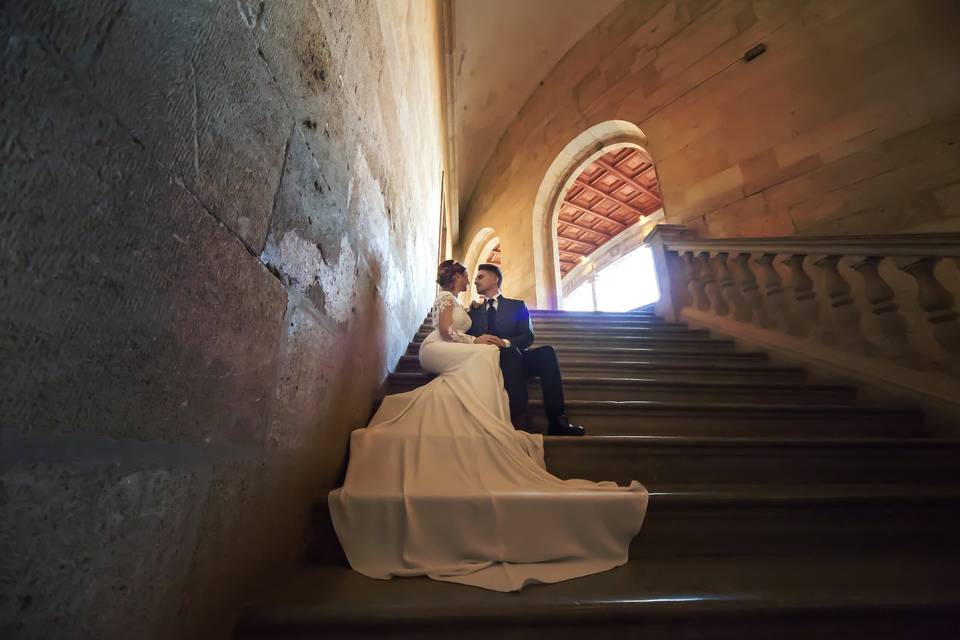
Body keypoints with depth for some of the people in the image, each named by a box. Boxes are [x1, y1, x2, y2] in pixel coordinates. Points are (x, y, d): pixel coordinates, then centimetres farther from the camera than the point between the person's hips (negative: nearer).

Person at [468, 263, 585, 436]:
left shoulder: (517, 306, 17)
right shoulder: (474, 311, 23)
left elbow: (528, 336, 1)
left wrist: (505, 342, -20)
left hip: (515, 359, 1)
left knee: (546, 352, -29)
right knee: (511, 353, -34)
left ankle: (556, 421, -32)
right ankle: (519, 420, -40)